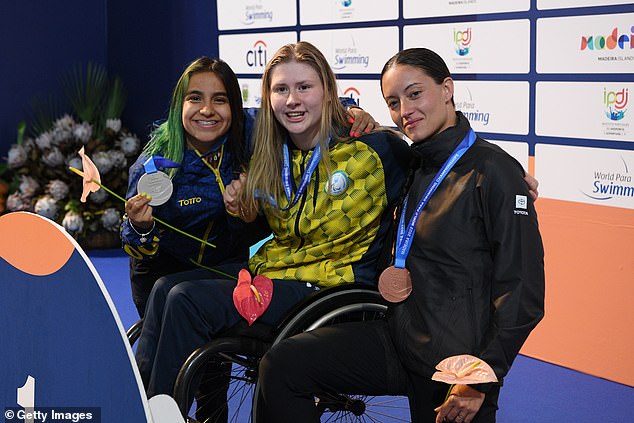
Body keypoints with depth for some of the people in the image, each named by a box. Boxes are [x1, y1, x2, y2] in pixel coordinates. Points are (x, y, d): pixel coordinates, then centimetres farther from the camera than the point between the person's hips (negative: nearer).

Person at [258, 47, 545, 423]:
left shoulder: (493, 171, -15)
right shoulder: (411, 164, 9)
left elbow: (523, 293, -17)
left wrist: (481, 382, -17)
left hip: (456, 365, -7)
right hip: (399, 338, 7)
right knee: (281, 367, -8)